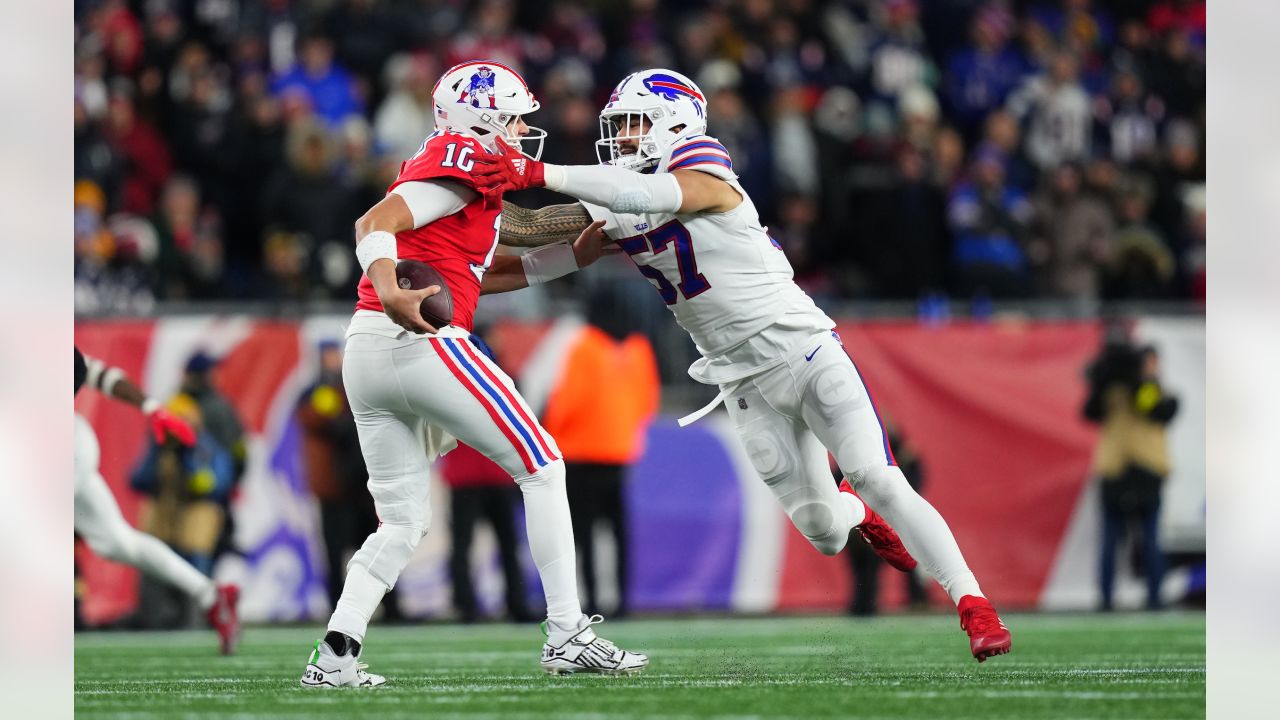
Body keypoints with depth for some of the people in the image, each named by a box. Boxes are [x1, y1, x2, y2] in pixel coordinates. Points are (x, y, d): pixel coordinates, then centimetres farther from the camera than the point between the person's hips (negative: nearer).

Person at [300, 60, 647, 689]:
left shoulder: (435, 165, 25)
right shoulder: (466, 161, -4)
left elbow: (485, 275, 28)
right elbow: (376, 224, -17)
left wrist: (580, 253, 26)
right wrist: (391, 294, -34)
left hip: (363, 354, 9)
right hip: (424, 345, -9)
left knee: (402, 523, 13)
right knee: (541, 467, 3)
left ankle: (335, 654, -3)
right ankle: (568, 635, 1)